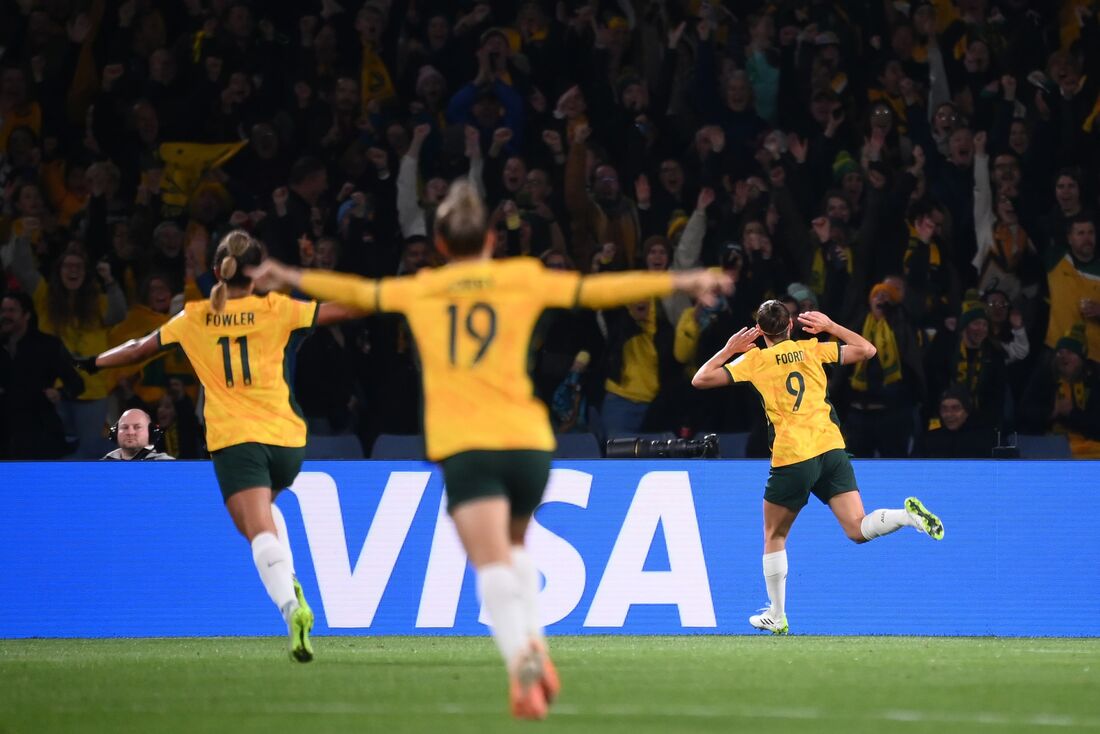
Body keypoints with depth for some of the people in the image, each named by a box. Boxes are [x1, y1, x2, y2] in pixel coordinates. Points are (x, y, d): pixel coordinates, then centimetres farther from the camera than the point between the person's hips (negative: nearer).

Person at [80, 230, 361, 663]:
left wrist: (93, 363, 36)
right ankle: (291, 588, 10)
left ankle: (290, 607, -38)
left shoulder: (194, 319, 7)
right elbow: (342, 310, 5)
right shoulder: (275, 310, 4)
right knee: (265, 504, 30)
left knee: (261, 532, -12)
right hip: (287, 439, 2)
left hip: (234, 440, -2)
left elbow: (138, 351, 20)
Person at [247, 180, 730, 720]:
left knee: (494, 565, -11)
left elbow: (359, 292, 27)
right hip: (528, 442, 1)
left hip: (462, 447, -1)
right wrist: (680, 281, 13)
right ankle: (535, 644, 5)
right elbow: (599, 290, 7)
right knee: (515, 545, 25)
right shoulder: (523, 279, 10)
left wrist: (291, 279, 44)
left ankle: (521, 660, -35)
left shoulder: (420, 290, 13)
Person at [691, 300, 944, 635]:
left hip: (791, 459, -2)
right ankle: (909, 515, -30)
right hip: (831, 449, 3)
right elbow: (867, 349, 15)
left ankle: (776, 617, 19)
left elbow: (700, 379, 1)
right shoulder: (813, 349, 9)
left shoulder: (754, 361, 2)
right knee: (858, 530, -2)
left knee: (774, 537, 16)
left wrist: (729, 349, 12)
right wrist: (830, 326, 22)